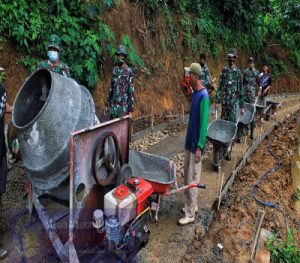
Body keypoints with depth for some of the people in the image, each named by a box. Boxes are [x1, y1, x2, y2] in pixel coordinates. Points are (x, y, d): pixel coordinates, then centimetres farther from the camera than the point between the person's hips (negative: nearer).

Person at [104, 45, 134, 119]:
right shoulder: (114, 70, 10)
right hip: (113, 105, 5)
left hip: (124, 106, -5)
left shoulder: (129, 72, -8)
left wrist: (131, 110, -13)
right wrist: (107, 104, 15)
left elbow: (131, 91, -10)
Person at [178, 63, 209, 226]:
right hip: (189, 142, 9)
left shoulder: (204, 96, -18)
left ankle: (190, 214, 13)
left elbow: (204, 123, -21)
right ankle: (191, 206, 32)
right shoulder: (194, 93, 10)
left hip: (195, 145, -9)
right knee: (187, 175, 17)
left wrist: (199, 147, -21)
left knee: (192, 179, 0)